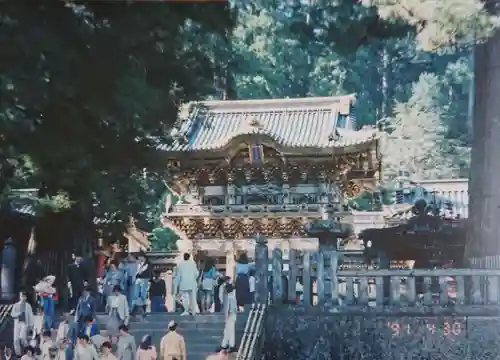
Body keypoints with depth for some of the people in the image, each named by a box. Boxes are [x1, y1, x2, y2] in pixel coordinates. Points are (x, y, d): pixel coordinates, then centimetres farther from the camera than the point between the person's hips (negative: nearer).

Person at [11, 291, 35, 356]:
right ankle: (18, 353, 14)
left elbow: (30, 315, 4)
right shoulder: (16, 305, 7)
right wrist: (18, 314, -15)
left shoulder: (28, 305, 3)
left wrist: (31, 324, 2)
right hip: (17, 323, 3)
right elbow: (12, 314, 3)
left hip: (25, 323, -3)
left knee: (22, 337, -19)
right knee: (16, 339, 0)